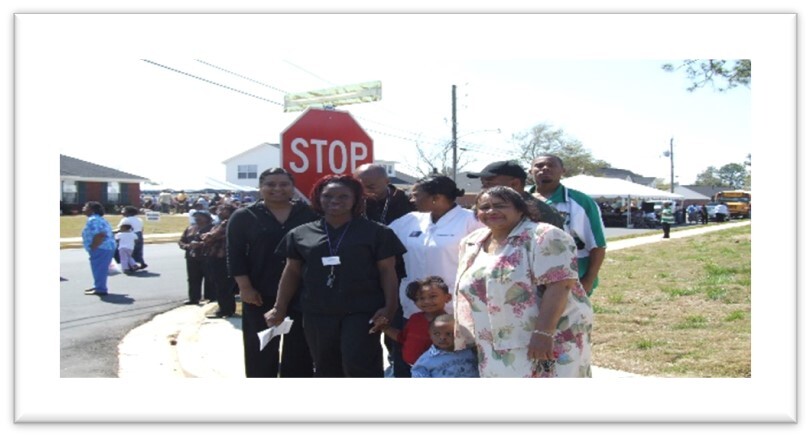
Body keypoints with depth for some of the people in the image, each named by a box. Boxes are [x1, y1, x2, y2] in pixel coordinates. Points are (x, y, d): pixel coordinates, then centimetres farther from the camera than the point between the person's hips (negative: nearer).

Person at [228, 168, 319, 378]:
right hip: (261, 295, -1)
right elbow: (236, 255, -3)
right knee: (261, 349, 8)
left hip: (302, 294, 1)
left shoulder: (308, 213, 2)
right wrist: (245, 287, -11)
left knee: (300, 348, 10)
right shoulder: (244, 217, 0)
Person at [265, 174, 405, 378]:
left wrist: (389, 307, -12)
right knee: (327, 370, 12)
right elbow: (292, 272, 11)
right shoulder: (301, 234, 8)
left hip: (361, 312, -3)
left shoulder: (376, 232, 0)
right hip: (317, 314, 4)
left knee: (359, 366, -11)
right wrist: (280, 308, 5)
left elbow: (387, 271, -1)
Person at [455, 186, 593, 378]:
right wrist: (474, 341, 16)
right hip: (500, 350, 7)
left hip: (551, 340, -7)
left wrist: (543, 333, -26)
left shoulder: (543, 236, -12)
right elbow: (467, 292, 19)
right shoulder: (471, 244, 10)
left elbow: (559, 285, -20)